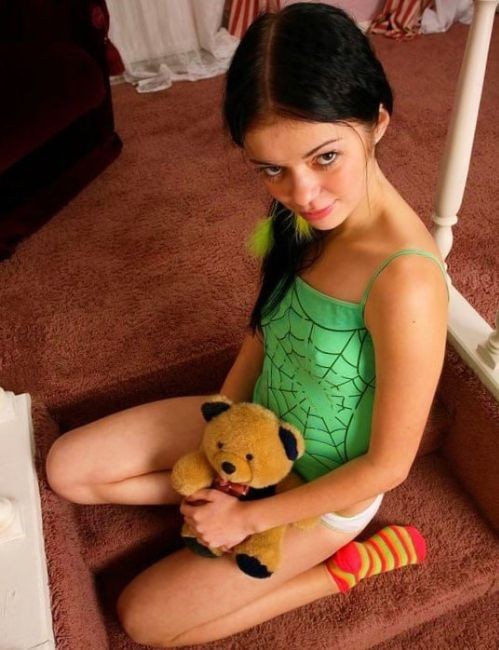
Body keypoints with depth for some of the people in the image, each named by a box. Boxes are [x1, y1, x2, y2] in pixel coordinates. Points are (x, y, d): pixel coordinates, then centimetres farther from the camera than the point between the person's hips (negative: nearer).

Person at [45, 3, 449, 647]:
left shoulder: (404, 282, -37)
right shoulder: (305, 210, -15)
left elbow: (388, 465, -25)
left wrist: (248, 517, -15)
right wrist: (216, 431, -3)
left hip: (326, 485, -6)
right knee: (67, 467, 5)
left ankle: (343, 566, 9)